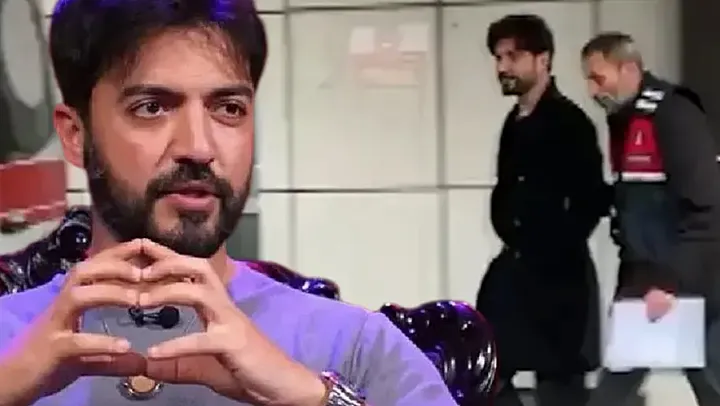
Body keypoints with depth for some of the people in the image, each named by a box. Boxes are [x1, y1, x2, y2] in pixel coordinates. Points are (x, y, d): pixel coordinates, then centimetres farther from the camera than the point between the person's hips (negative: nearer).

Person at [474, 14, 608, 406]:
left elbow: (592, 199, -15)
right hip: (515, 266, 8)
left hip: (559, 272, -8)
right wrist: (513, 237, 8)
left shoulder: (569, 122, -11)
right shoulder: (515, 122, 12)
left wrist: (558, 247, -10)